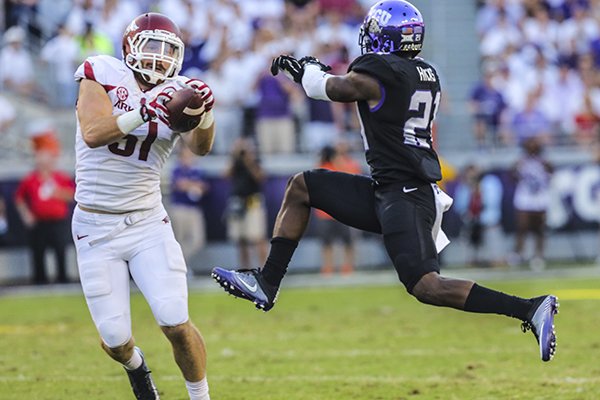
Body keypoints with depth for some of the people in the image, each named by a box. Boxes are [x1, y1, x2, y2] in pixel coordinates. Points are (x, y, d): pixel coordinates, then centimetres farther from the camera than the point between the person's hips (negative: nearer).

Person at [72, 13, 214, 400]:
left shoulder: (175, 93, 1)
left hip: (148, 223, 2)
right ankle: (134, 364, 37)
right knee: (115, 338, 0)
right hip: (96, 227, -2)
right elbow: (92, 134, -24)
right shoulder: (103, 75, -7)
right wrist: (144, 111, -37)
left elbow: (200, 147, -16)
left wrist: (205, 113, -37)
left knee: (177, 324, -11)